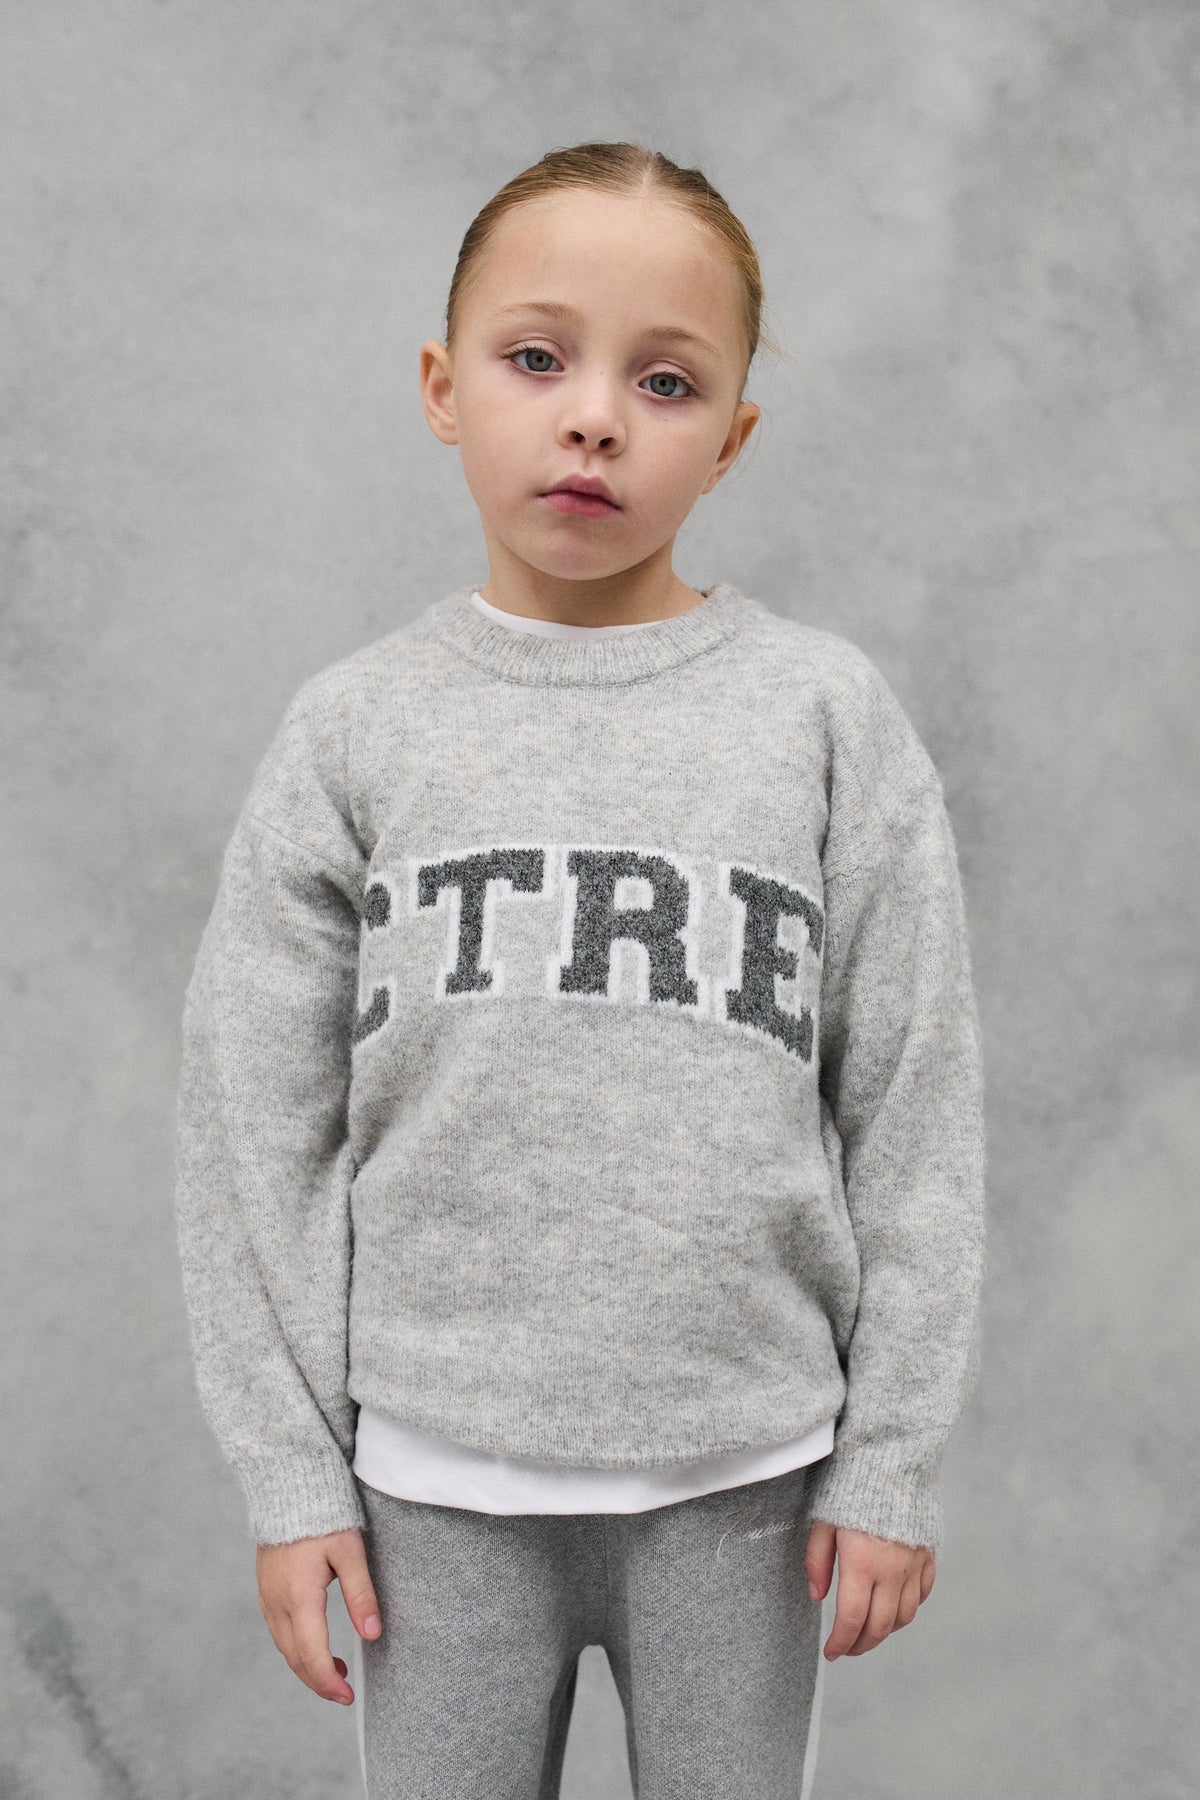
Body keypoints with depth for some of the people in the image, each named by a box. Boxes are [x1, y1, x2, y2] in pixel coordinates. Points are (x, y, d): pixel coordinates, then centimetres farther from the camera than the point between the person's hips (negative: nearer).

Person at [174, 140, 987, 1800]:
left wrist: (891, 1463, -1)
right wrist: (292, 1475, 0)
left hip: (741, 1472, 0)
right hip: (441, 1478, 1)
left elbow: (913, 1110, 0)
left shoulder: (827, 714, -2)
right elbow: (257, 1123, 1)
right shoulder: (356, 730, -1)